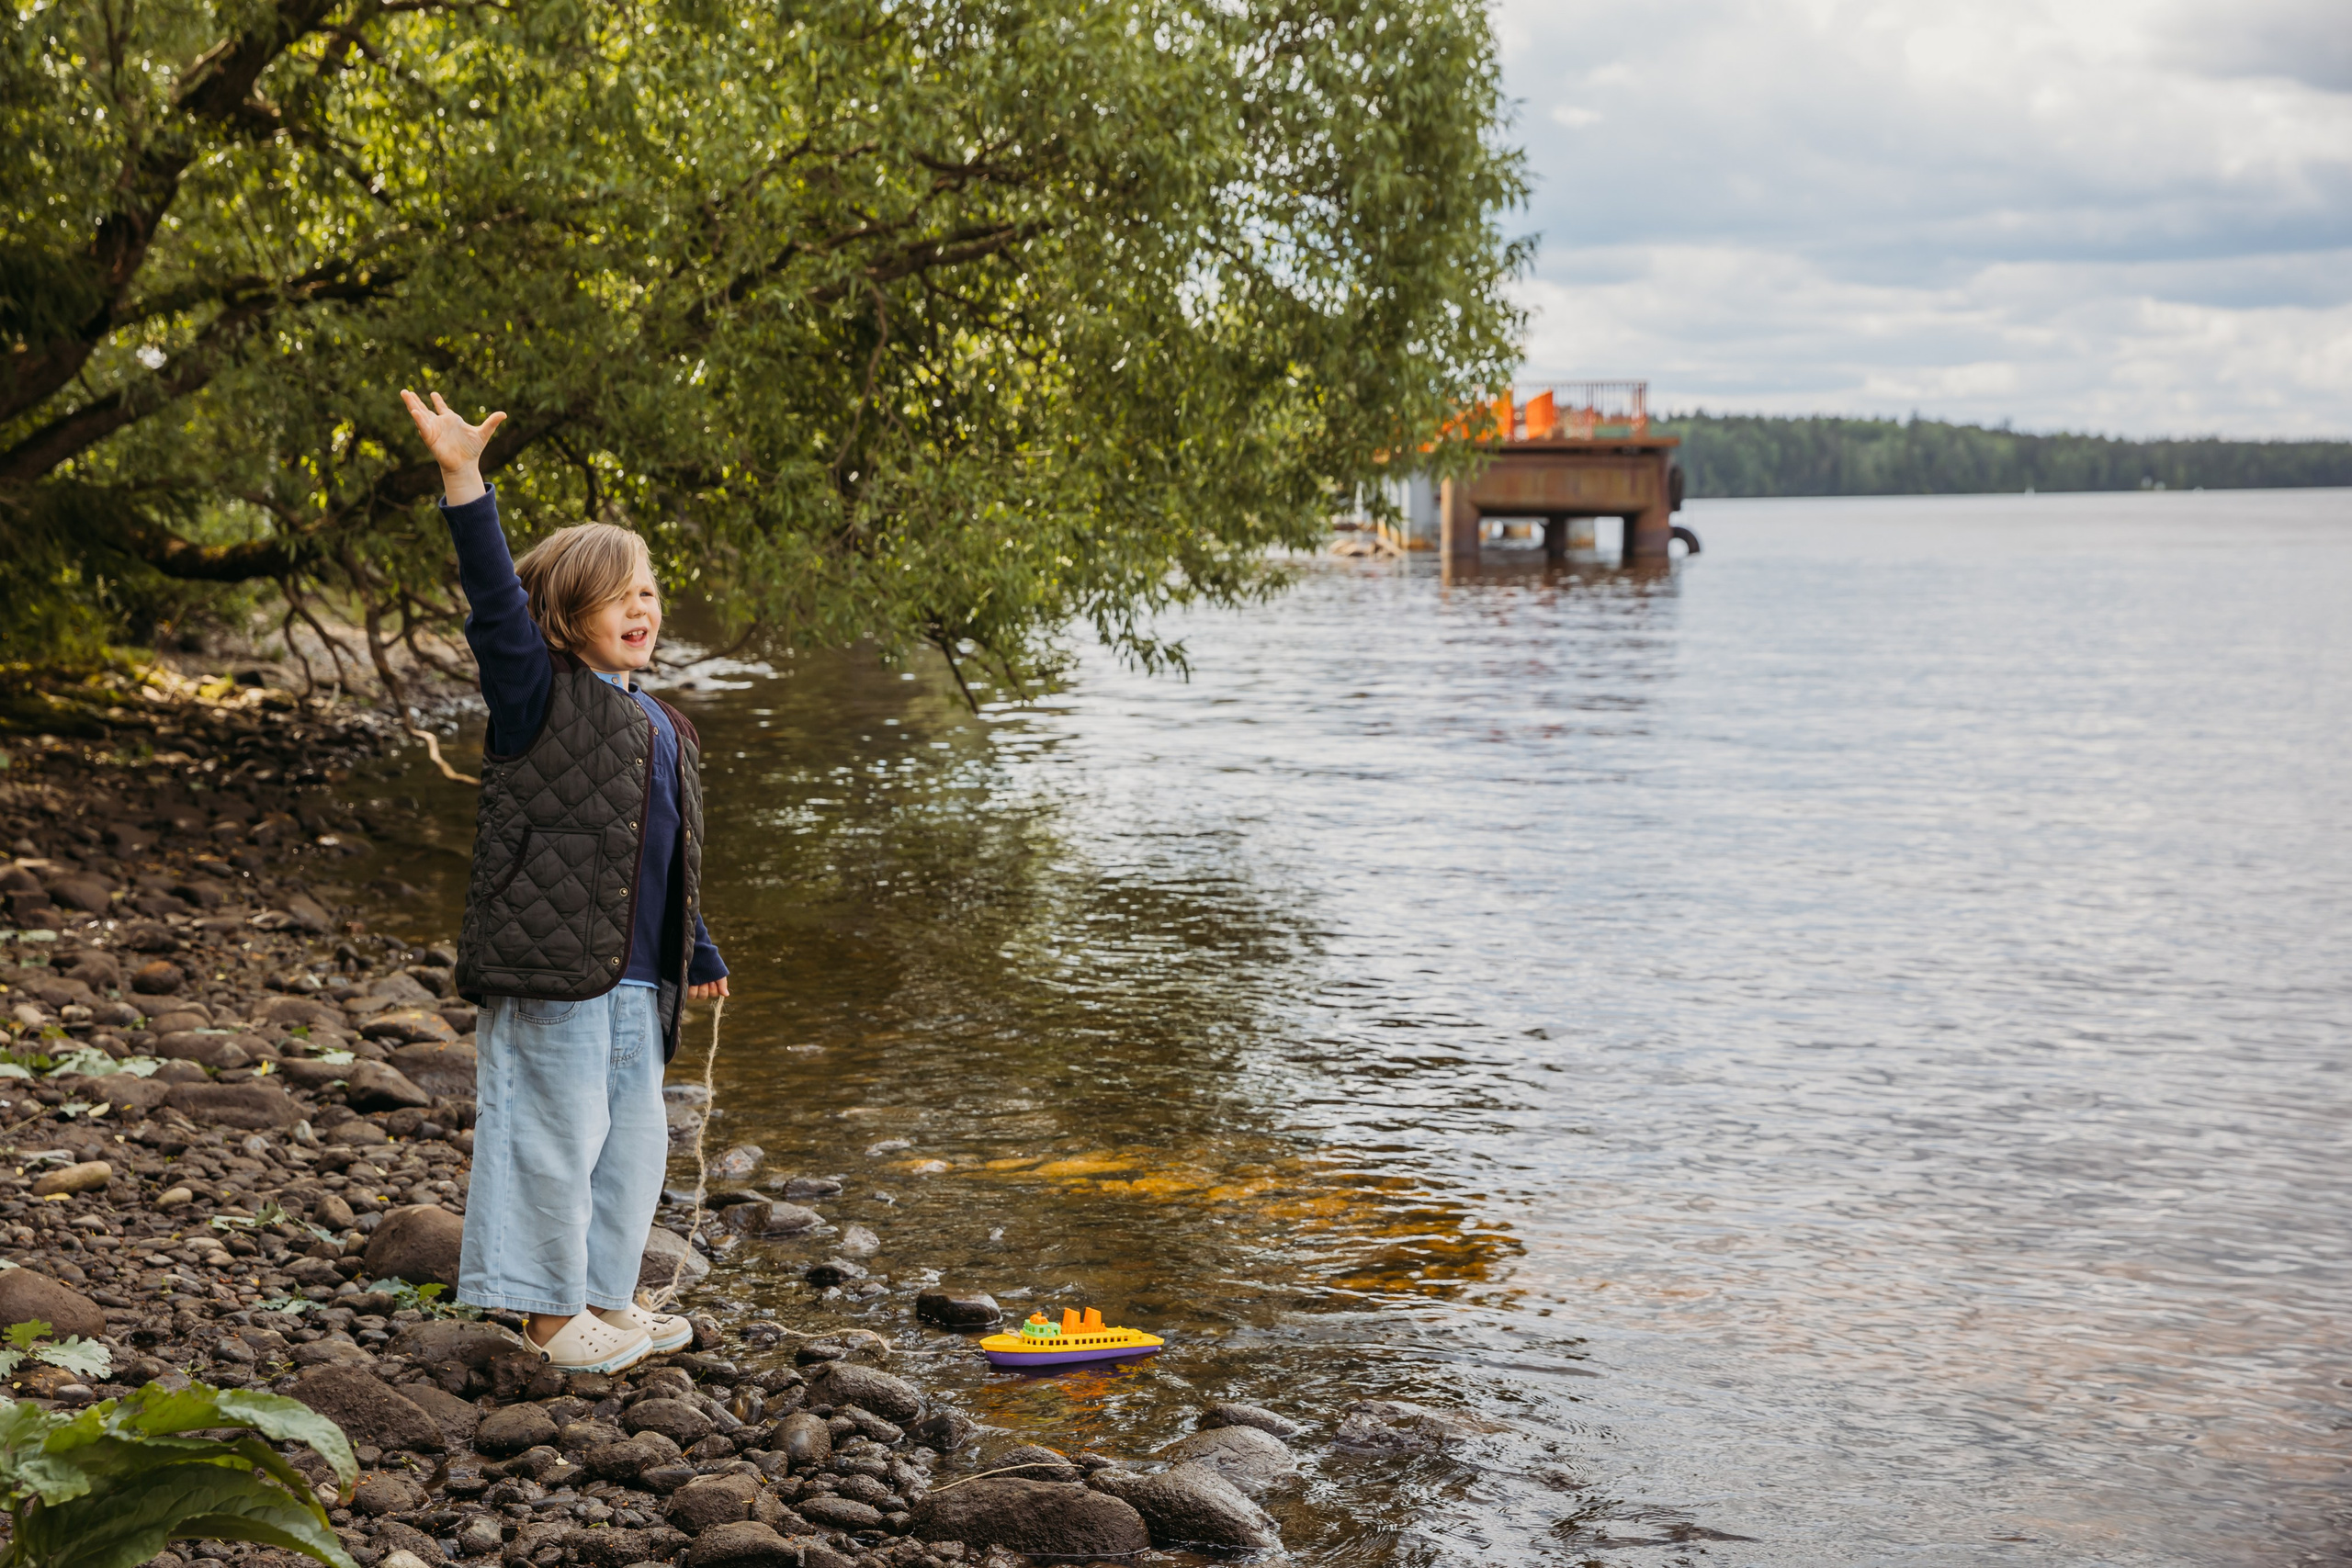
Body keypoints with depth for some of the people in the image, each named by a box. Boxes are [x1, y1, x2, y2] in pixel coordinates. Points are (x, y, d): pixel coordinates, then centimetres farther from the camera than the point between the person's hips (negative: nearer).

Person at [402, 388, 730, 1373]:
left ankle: (606, 1295, 29)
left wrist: (698, 955, 29)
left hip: (637, 976, 8)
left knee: (635, 1136, 14)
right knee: (558, 1132, -1)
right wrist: (463, 480, -30)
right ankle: (553, 1311, 12)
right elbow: (495, 598, -19)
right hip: (551, 965, -8)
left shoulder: (661, 725, 16)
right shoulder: (539, 694, -5)